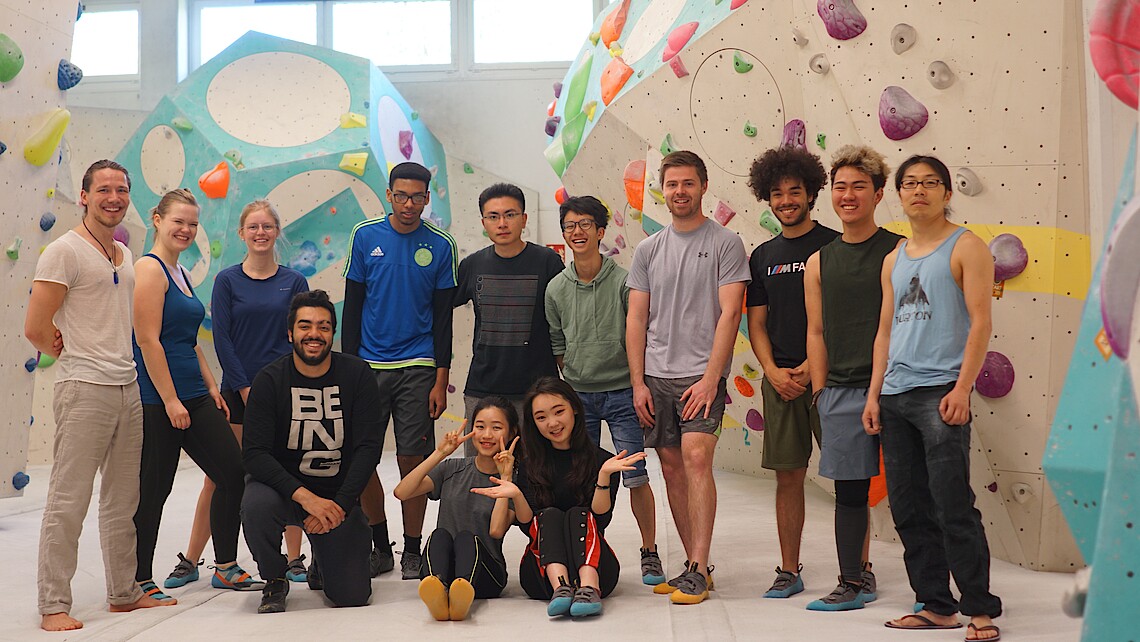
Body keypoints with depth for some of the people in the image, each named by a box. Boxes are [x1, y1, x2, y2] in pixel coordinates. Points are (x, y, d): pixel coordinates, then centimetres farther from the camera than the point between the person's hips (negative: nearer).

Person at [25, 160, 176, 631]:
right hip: (84, 389, -8)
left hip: (128, 387, 8)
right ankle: (53, 606, 4)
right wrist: (73, 355, 2)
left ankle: (124, 593, 25)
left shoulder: (125, 255, 15)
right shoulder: (64, 252, -9)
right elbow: (35, 329, -13)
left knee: (123, 499, 14)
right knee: (68, 502, -4)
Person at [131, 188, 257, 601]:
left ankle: (226, 568, 17)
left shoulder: (180, 273, 17)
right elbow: (147, 340, -17)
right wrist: (170, 400, -19)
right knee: (153, 490, 0)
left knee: (233, 473, 7)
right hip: (156, 400, -9)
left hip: (193, 397, 9)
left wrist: (211, 388, 17)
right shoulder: (149, 268, -11)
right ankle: (139, 581, 13)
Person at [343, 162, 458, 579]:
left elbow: (443, 318, 3)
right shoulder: (366, 236, 4)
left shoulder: (440, 246, 2)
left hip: (418, 368, -1)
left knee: (413, 460, 0)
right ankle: (379, 547, 19)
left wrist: (441, 380, -3)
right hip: (369, 367, 1)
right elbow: (352, 307, 6)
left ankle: (412, 552, 13)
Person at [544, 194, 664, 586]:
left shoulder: (623, 282, -6)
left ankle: (649, 553, 12)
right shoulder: (556, 289, 4)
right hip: (577, 396, 3)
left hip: (622, 392, -3)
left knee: (636, 478, -2)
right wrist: (576, 378, 9)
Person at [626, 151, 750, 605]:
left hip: (702, 374, -5)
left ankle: (697, 571, -15)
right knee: (672, 468, 6)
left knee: (696, 458, -17)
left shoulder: (725, 243, 0)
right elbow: (636, 319, 11)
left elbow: (729, 314, -7)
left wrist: (710, 378, -14)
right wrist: (638, 383, 3)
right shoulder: (648, 249, 13)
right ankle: (695, 565, 16)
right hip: (656, 376, 5)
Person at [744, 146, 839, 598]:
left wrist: (812, 367, -12)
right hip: (779, 380, 4)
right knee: (788, 476, 8)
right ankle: (789, 571, 16)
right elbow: (756, 323, 13)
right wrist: (773, 371, -3)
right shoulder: (763, 256, 14)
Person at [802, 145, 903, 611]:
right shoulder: (819, 263, 12)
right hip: (842, 392, 3)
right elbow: (816, 332, 12)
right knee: (849, 490, 8)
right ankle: (855, 579, 20)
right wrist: (820, 392, 6)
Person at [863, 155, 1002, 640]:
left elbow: (980, 321, -7)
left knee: (953, 506, -9)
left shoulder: (965, 246, 0)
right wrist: (874, 394, 12)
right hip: (895, 396, 7)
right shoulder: (894, 260, 18)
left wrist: (962, 388, -16)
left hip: (939, 392, -7)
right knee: (909, 509, 8)